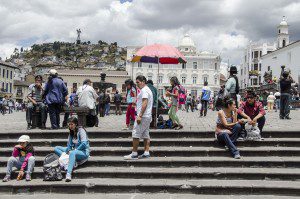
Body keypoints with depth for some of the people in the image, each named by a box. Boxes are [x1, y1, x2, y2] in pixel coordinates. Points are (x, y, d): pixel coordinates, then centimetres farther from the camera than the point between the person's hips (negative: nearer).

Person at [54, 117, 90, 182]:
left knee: (73, 153, -41)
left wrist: (75, 150, -18)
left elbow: (84, 144, -19)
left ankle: (68, 174, -55)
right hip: (74, 151, 8)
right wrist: (68, 150, -12)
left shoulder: (81, 130, -8)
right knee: (56, 148, -3)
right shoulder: (71, 132, 13)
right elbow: (69, 144, 9)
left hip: (83, 152, -8)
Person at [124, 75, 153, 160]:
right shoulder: (148, 90, 21)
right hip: (148, 116, 11)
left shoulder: (144, 90, -12)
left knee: (136, 134, -7)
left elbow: (144, 103, -22)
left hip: (143, 116, -11)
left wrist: (140, 116, -25)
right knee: (146, 135, 9)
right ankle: (146, 153, 9)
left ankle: (134, 154, -5)